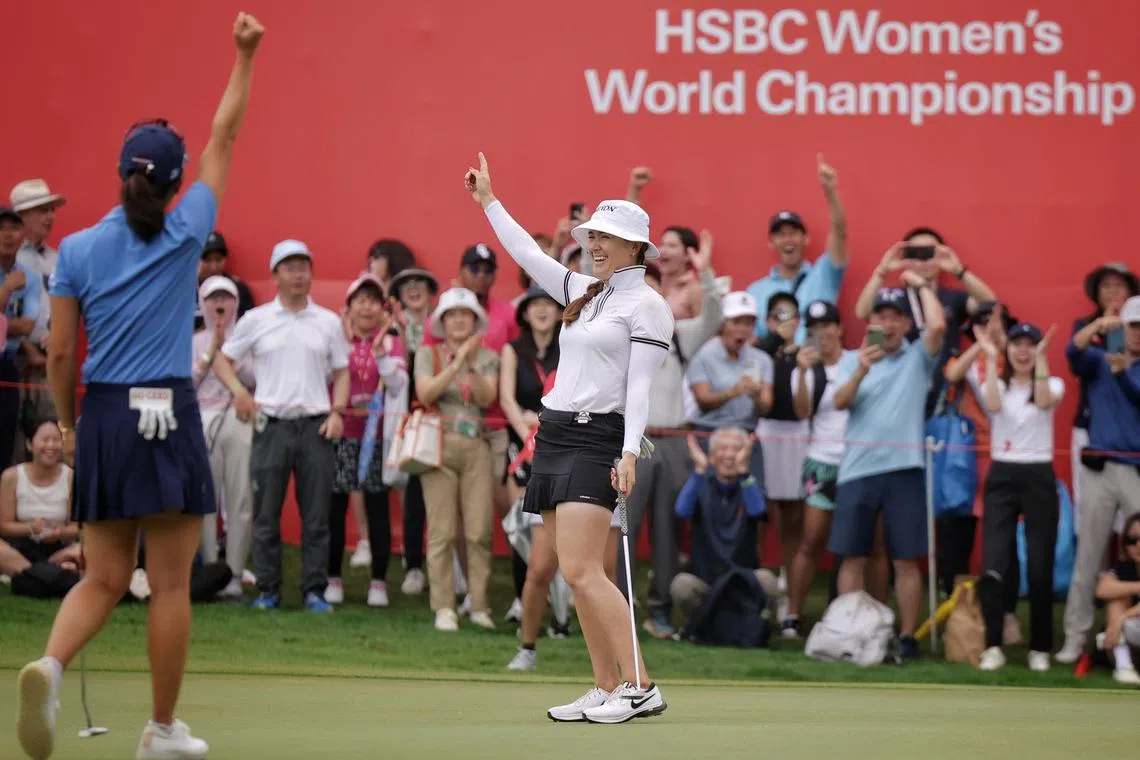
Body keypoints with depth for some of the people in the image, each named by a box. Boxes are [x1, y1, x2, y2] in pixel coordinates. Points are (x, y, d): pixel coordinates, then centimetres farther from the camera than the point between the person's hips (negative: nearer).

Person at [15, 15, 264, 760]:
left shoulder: (78, 250, 2)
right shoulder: (184, 235, -1)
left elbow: (60, 352, 2)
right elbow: (224, 139, 8)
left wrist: (68, 425, 15)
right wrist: (245, 58, 16)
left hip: (103, 418, 3)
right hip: (170, 417, -3)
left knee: (104, 578, 9)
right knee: (171, 585, 4)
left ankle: (50, 665, -19)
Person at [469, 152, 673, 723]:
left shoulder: (646, 305, -6)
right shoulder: (584, 293, 17)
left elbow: (640, 386, -13)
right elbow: (531, 256, 29)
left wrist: (630, 452, -21)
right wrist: (489, 202, 33)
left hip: (597, 440, -8)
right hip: (554, 435, 8)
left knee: (581, 569, -18)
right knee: (578, 574, 4)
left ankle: (640, 687, -16)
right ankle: (606, 689, 5)